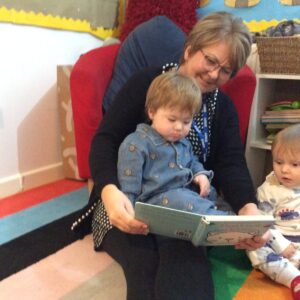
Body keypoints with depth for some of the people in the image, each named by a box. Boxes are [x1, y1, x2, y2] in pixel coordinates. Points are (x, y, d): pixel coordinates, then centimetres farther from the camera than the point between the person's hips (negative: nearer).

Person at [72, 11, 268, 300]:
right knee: (144, 264, -33)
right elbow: (105, 140, -10)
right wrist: (109, 191, -31)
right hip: (129, 204, -2)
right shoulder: (146, 82, -1)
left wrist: (248, 208, -24)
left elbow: (231, 164, -1)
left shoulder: (224, 107, 12)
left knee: (187, 262, -32)